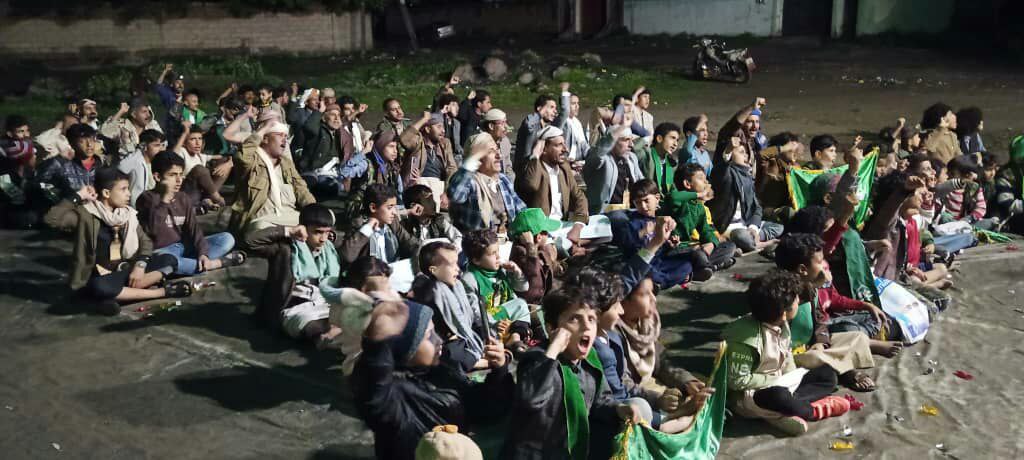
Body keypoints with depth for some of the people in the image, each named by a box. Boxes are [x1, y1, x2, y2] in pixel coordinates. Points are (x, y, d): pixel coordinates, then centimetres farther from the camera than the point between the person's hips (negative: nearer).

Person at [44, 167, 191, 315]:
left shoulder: (127, 213, 6)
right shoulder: (86, 215, -10)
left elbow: (145, 241, 7)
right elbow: (51, 219, -23)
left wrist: (140, 265, -11)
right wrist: (76, 198, -20)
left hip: (124, 271, 6)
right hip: (99, 277, -5)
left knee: (168, 260, -9)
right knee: (99, 287, -41)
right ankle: (162, 292, -26)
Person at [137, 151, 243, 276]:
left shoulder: (184, 199, 8)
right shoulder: (147, 198, -8)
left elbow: (193, 228, 0)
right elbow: (152, 230, -23)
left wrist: (202, 252, -17)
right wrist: (165, 200, -26)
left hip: (185, 247, 6)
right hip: (163, 252, -6)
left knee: (227, 238, -6)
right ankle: (217, 263, -26)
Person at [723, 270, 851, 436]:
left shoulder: (781, 324, -4)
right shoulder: (746, 338, -28)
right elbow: (737, 380, -24)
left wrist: (793, 379, -7)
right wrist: (776, 381, -21)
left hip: (780, 384, 9)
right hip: (748, 395, -9)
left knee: (828, 375, 0)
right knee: (778, 396, -40)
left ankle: (787, 410, -17)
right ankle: (814, 411, -11)